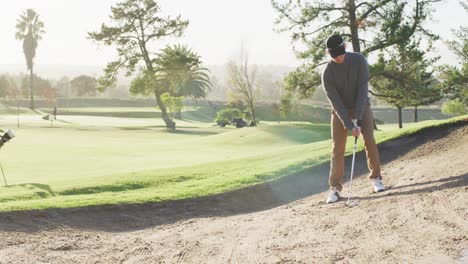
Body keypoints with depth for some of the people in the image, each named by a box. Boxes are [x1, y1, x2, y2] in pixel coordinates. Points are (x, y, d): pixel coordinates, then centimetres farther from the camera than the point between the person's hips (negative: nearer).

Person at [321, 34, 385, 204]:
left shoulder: (359, 60, -18)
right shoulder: (327, 73, -21)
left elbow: (362, 88, -21)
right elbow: (335, 101, -21)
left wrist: (357, 118, -27)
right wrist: (350, 125, -27)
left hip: (361, 106, 1)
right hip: (340, 110, -1)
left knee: (369, 140, -10)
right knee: (337, 147, -7)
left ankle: (376, 178, 4)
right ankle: (335, 187, -5)